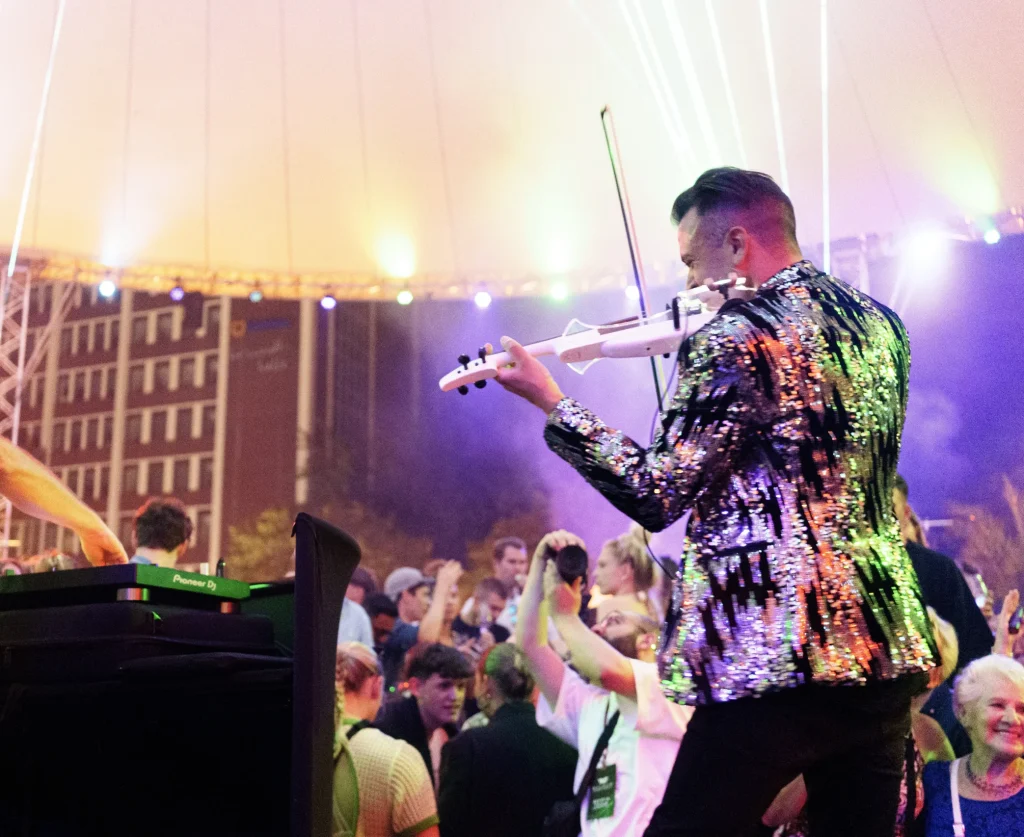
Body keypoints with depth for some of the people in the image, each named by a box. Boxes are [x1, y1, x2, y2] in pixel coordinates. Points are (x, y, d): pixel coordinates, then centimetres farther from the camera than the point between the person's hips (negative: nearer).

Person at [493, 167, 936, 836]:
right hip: (890, 651, 8)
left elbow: (656, 497, -14)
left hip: (777, 662, -8)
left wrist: (551, 401, -6)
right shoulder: (878, 323, 11)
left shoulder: (732, 341, -12)